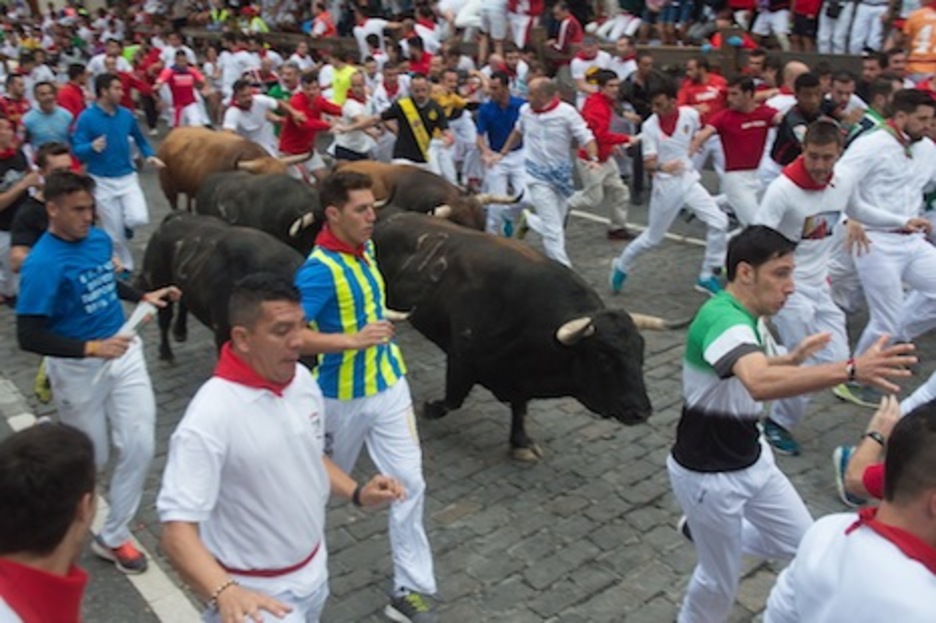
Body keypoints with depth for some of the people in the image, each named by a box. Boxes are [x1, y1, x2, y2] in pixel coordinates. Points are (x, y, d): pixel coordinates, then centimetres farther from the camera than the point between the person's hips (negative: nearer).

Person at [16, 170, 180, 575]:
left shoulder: (99, 239, -2)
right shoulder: (42, 264, -23)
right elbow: (28, 337, -24)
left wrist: (144, 297, 5)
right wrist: (91, 348, -31)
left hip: (123, 352, 6)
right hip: (78, 368, -5)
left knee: (139, 448, 3)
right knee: (92, 459, 11)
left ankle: (112, 537, 21)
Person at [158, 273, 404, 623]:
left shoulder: (303, 380, -5)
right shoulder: (210, 418, -27)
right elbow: (177, 528, -29)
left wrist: (357, 494, -3)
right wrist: (223, 592, -44)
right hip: (257, 594, -7)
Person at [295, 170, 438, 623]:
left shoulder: (364, 249, 2)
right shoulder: (319, 269, -23)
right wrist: (351, 340, -33)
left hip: (389, 384, 6)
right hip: (343, 395, -6)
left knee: (409, 483, 3)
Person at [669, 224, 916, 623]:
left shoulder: (743, 317, 1)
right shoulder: (722, 319, -30)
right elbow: (761, 384, -51)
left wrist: (793, 359, 10)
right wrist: (851, 369, -57)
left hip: (752, 460, 9)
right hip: (708, 476, -9)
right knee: (720, 581, 10)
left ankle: (707, 533, 32)